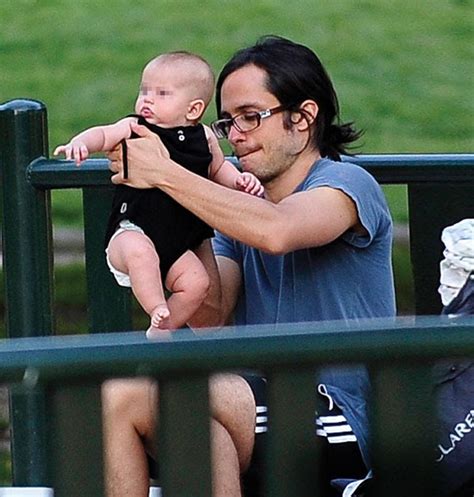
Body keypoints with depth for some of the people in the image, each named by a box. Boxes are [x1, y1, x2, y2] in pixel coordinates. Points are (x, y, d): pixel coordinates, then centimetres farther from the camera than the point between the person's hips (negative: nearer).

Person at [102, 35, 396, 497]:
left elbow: (275, 232, -27)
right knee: (117, 396, -16)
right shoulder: (241, 206, 20)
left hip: (338, 427, -7)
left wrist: (166, 175, -22)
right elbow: (209, 316, 4)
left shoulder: (345, 184, -3)